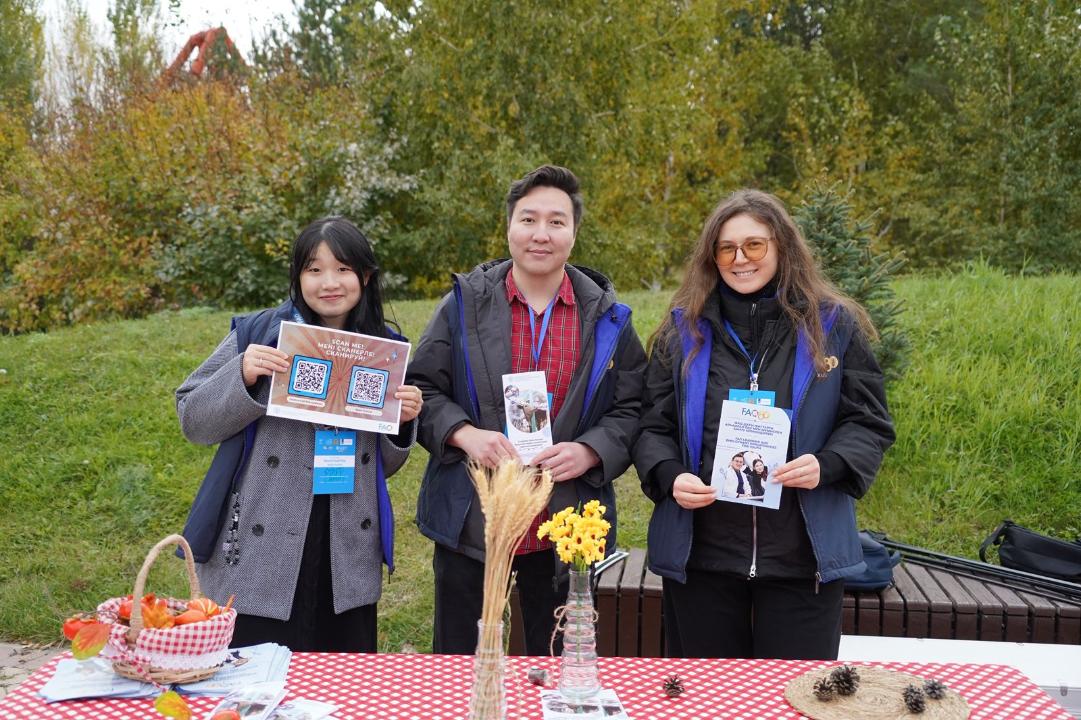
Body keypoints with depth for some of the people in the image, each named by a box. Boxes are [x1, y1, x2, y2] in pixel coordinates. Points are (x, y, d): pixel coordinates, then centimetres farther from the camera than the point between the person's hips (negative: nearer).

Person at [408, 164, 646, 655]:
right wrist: (463, 434, -15)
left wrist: (589, 451, -15)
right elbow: (420, 389, 2)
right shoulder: (465, 304, 0)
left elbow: (632, 410, 3)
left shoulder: (607, 318, 3)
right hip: (470, 524, 0)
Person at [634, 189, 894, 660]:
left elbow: (869, 423, 4)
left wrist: (826, 466, -15)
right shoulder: (684, 330, 6)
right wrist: (670, 476, -12)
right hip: (700, 555, 1)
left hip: (802, 558, -1)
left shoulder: (833, 326, 3)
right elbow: (653, 426, 8)